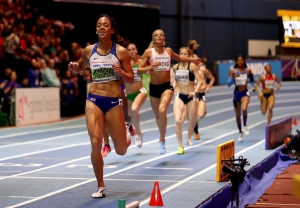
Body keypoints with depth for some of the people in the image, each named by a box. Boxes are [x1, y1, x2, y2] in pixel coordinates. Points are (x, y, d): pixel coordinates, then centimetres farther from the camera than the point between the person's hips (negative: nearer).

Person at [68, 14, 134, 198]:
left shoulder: (121, 51, -3)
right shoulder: (89, 50, 4)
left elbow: (131, 79, 1)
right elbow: (80, 67, 24)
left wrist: (120, 72, -19)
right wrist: (74, 67, 1)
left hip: (113, 102, -1)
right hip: (94, 100, 1)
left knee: (121, 150, 6)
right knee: (95, 143, -11)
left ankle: (127, 138, 46)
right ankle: (101, 187, 5)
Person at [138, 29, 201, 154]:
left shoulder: (168, 51, 6)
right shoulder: (148, 52, -4)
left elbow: (179, 58, 29)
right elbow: (139, 71, -10)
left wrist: (192, 59, 29)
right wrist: (150, 67, -26)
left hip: (167, 86, 0)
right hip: (153, 87, 0)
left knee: (162, 110, -27)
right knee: (157, 115, 13)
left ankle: (162, 140, -18)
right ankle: (162, 138, 40)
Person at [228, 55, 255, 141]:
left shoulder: (248, 70, -1)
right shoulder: (233, 71, -3)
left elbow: (252, 81, 11)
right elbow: (229, 84, -7)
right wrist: (234, 77, -23)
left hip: (245, 92, -1)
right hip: (236, 93, 1)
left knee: (244, 109, -30)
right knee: (238, 115, 10)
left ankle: (245, 126, -6)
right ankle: (240, 132, 29)